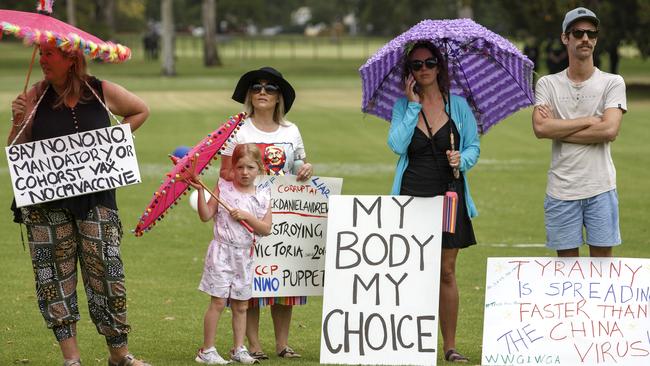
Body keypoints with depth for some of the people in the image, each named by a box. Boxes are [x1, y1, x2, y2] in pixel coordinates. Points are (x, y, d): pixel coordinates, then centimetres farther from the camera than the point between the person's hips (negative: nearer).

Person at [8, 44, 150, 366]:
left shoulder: (102, 92, 0)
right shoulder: (36, 97, 1)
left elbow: (140, 111, 19)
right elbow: (15, 152, 5)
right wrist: (19, 122, -12)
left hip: (95, 197, -1)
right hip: (46, 201, 1)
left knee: (106, 272, -4)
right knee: (55, 277, 1)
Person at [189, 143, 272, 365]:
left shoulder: (263, 197, 3)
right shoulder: (223, 188, -2)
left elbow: (266, 229, -3)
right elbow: (205, 216, -6)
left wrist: (246, 216, -15)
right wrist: (200, 191, -15)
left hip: (245, 254, 3)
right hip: (222, 251, -3)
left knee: (241, 305, 10)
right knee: (218, 302, -5)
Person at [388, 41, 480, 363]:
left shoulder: (457, 105, 6)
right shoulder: (402, 106, 5)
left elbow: (474, 146, 8)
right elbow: (397, 145, -10)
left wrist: (462, 159, -13)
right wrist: (413, 104, -9)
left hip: (449, 195, 0)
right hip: (412, 195, 0)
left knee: (446, 272, 3)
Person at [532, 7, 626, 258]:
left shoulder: (612, 83, 3)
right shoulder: (548, 84, 6)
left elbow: (609, 130, -12)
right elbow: (540, 128, -9)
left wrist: (558, 129, -8)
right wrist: (588, 120, -10)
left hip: (600, 189, -1)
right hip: (561, 189, 1)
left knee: (602, 259, 2)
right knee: (567, 263, 6)